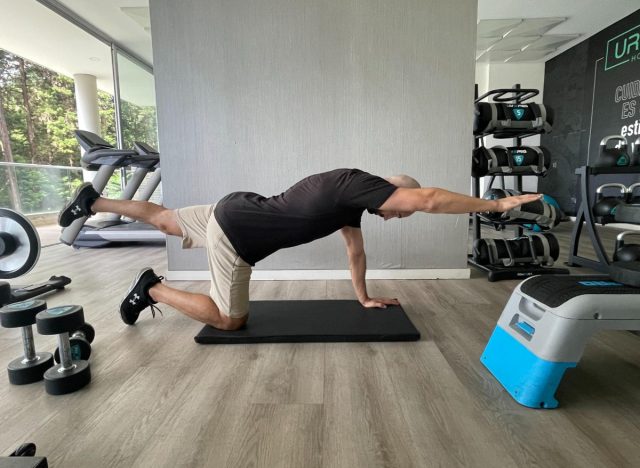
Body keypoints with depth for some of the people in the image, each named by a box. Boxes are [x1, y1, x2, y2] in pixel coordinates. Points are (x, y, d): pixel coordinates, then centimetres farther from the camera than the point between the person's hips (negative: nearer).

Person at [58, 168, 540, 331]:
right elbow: (429, 198, -29)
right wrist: (498, 203, -19)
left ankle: (93, 201, 40)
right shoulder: (357, 184, -20)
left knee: (164, 220, 27)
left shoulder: (351, 199, 9)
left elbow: (355, 249, 19)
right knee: (230, 320, 3)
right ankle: (153, 288, 12)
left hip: (232, 211, 9)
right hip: (235, 232, -9)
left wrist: (365, 297, 25)